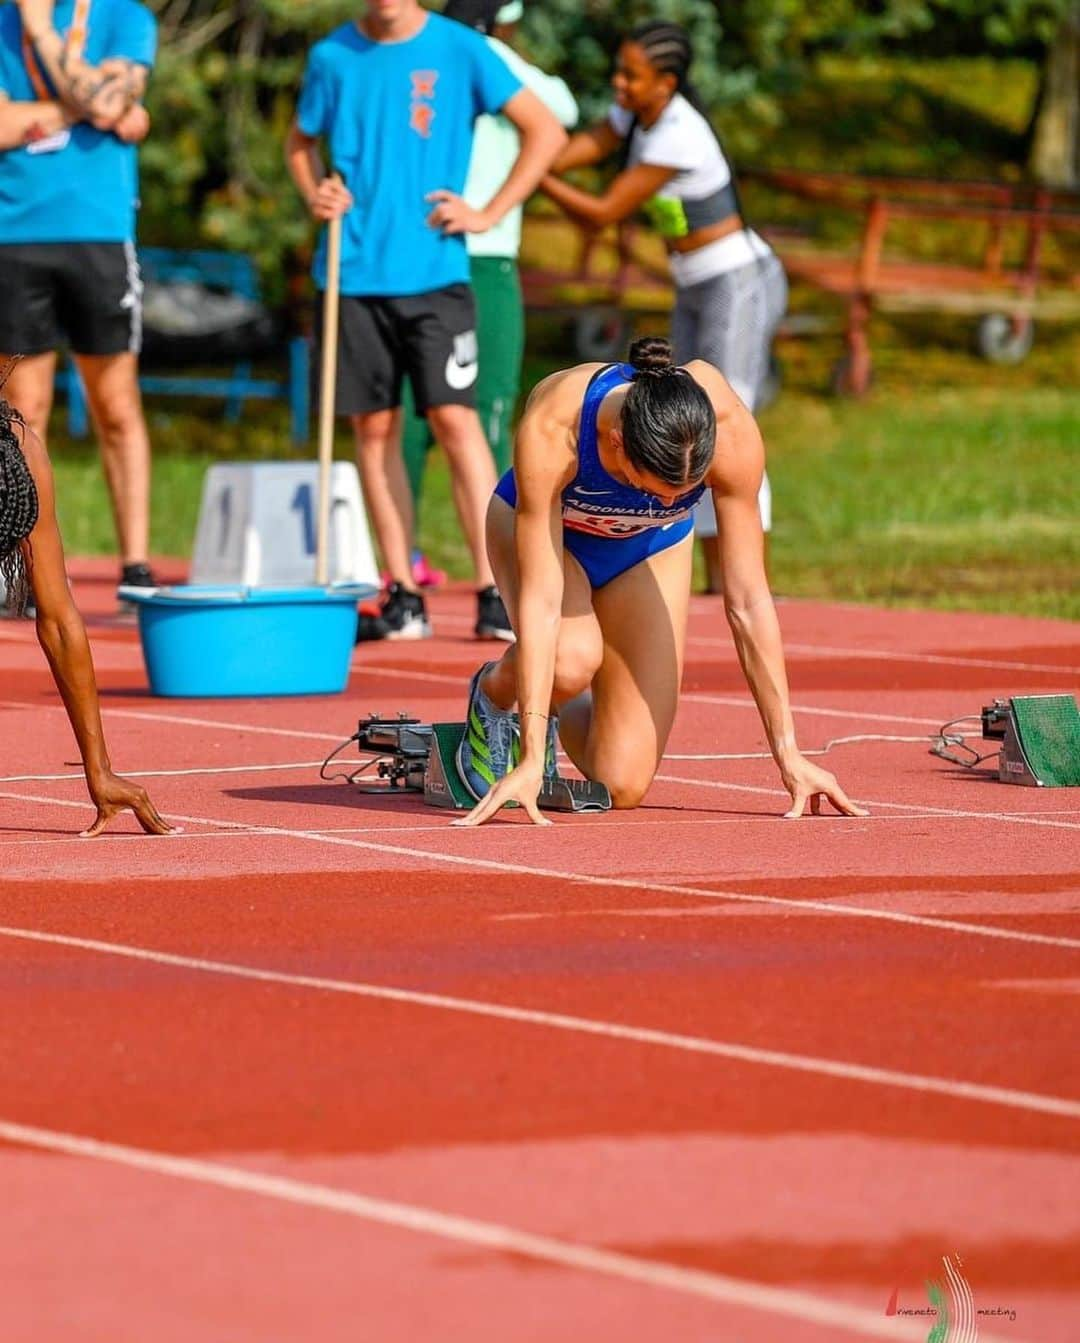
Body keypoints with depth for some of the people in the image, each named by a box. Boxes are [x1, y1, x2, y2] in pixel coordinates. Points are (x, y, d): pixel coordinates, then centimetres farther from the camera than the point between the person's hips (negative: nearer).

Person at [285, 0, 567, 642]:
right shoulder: (332, 56, 8)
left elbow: (546, 131, 3)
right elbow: (301, 142, 23)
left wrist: (489, 214, -4)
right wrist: (315, 192, 1)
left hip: (435, 270, -3)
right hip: (356, 271, 3)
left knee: (454, 418, -11)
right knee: (374, 427, 3)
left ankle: (493, 590, -9)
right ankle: (404, 598, 9)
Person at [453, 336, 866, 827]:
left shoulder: (731, 431, -36)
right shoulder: (549, 430, -42)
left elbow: (748, 602, -28)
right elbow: (540, 601, -40)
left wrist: (787, 754, -25)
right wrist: (531, 760, -43)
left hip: (650, 547, 2)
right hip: (543, 523, -2)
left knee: (622, 786, -10)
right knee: (570, 660, -37)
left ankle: (560, 715, 25)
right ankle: (493, 692, -1)